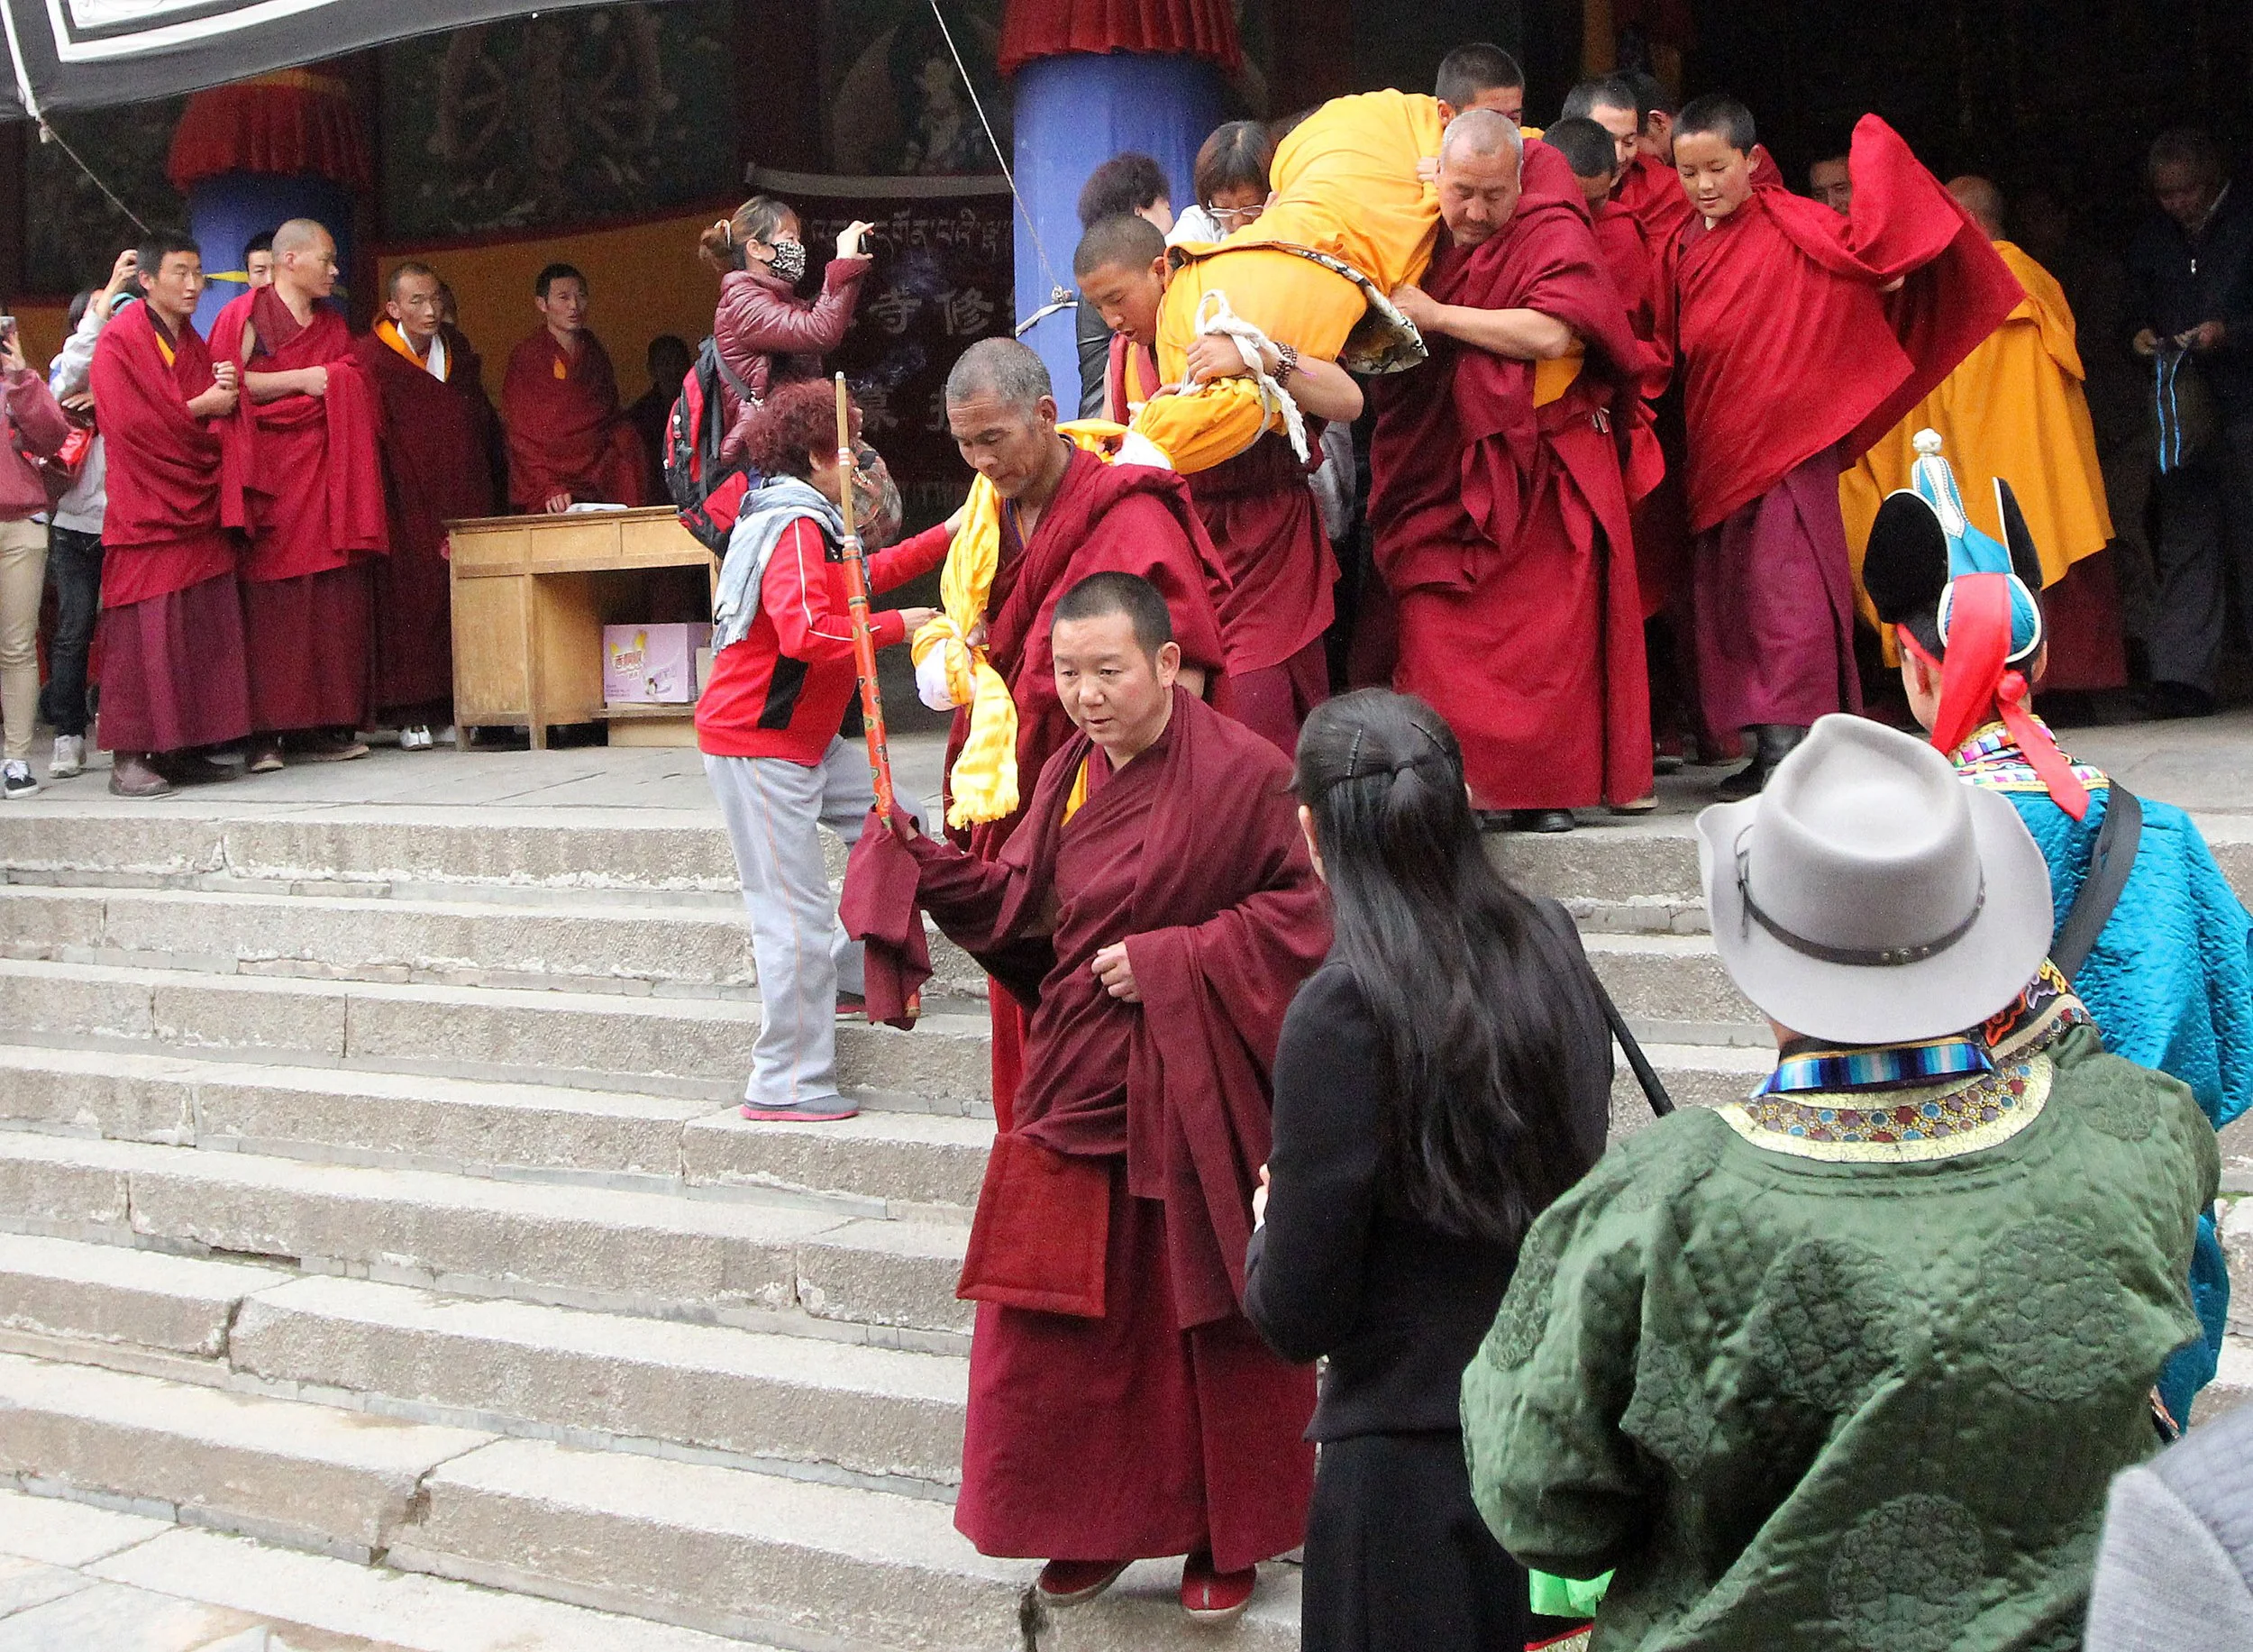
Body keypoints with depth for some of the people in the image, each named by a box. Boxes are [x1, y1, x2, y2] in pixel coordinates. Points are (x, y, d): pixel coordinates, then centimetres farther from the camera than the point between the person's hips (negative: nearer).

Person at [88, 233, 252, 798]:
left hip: (199, 513, 7)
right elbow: (131, 421, -15)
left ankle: (180, 748, 10)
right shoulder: (118, 341, -4)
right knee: (144, 636, -9)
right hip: (145, 514, -7)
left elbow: (219, 418, 14)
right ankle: (129, 757, -5)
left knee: (202, 635, 4)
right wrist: (199, 409, -6)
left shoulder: (194, 344, 18)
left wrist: (227, 392, -7)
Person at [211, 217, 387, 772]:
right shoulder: (249, 316, 2)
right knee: (271, 604, -10)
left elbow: (356, 395, 24)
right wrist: (302, 380, -10)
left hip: (326, 474, 6)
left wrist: (336, 385, 2)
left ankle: (323, 727, 0)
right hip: (272, 476, -6)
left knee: (333, 602, -2)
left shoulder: (333, 325, 21)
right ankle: (265, 732, -10)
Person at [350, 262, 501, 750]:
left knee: (461, 596, -1)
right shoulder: (371, 357, -4)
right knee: (411, 595, -9)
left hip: (461, 499, 5)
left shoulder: (456, 350, 13)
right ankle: (411, 715, -6)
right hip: (407, 506, -5)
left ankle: (453, 709, 3)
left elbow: (481, 422, 18)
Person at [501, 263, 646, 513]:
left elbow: (616, 422, 17)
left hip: (601, 492, 4)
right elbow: (522, 439, -4)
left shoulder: (595, 354, 15)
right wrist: (548, 490, -18)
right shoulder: (525, 358, 0)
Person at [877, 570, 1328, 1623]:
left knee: (1206, 1322, 6)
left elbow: (1304, 912, -12)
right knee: (1059, 1318, 9)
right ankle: (1096, 1523, 28)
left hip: (1195, 1100, -6)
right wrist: (920, 860, -6)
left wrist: (1172, 961, -17)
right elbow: (1019, 908, 8)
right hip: (1079, 1088, 6)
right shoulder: (1069, 775, 8)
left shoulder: (1242, 773, -12)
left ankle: (1228, 1537, 24)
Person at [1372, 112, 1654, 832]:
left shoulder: (1554, 234, -6)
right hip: (1440, 471, 5)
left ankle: (1545, 789, 5)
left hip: (1537, 469, -4)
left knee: (1545, 636, -3)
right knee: (1433, 635, -3)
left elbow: (1550, 333, -23)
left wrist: (1437, 316, -18)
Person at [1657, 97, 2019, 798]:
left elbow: (1867, 246, -17)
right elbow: (1664, 352, 18)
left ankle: (1790, 747, -10)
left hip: (1789, 443, -7)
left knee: (1784, 593, -11)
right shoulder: (1679, 252, 11)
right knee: (1725, 600, 8)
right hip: (1714, 452, 7)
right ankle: (1770, 747, 16)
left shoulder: (1792, 226, -6)